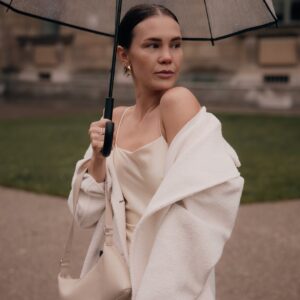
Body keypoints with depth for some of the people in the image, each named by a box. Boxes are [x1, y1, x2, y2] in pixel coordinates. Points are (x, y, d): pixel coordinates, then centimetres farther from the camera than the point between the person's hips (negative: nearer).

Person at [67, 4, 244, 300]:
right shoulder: (115, 119, 0)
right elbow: (87, 214, 1)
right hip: (118, 267, 5)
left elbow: (198, 208, -22)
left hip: (168, 274, -5)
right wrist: (98, 158, -15)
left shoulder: (179, 101, -18)